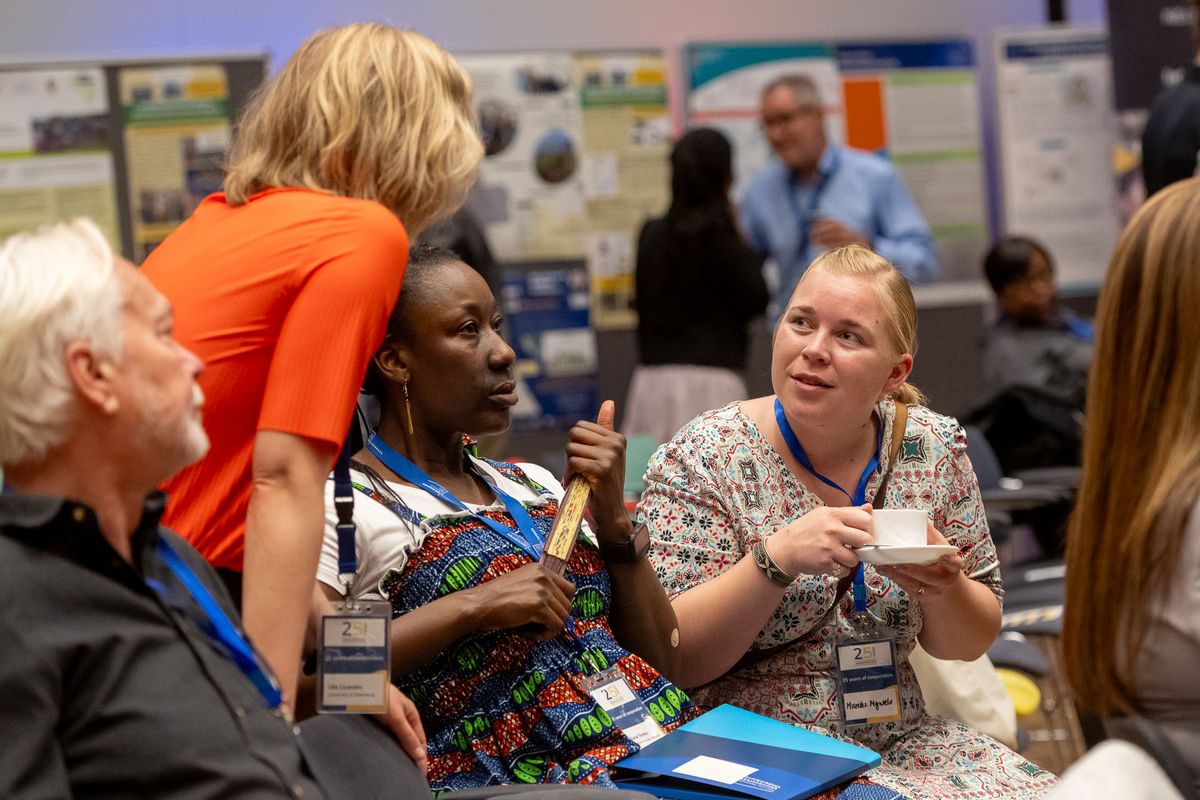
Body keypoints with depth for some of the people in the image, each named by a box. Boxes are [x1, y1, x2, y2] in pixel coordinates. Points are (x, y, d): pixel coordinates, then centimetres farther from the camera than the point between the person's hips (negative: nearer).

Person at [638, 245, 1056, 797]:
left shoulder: (933, 447, 4)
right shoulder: (702, 460, -7)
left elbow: (969, 642, 10)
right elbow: (673, 658, -13)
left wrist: (942, 589, -12)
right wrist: (778, 558, -27)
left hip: (897, 741, 5)